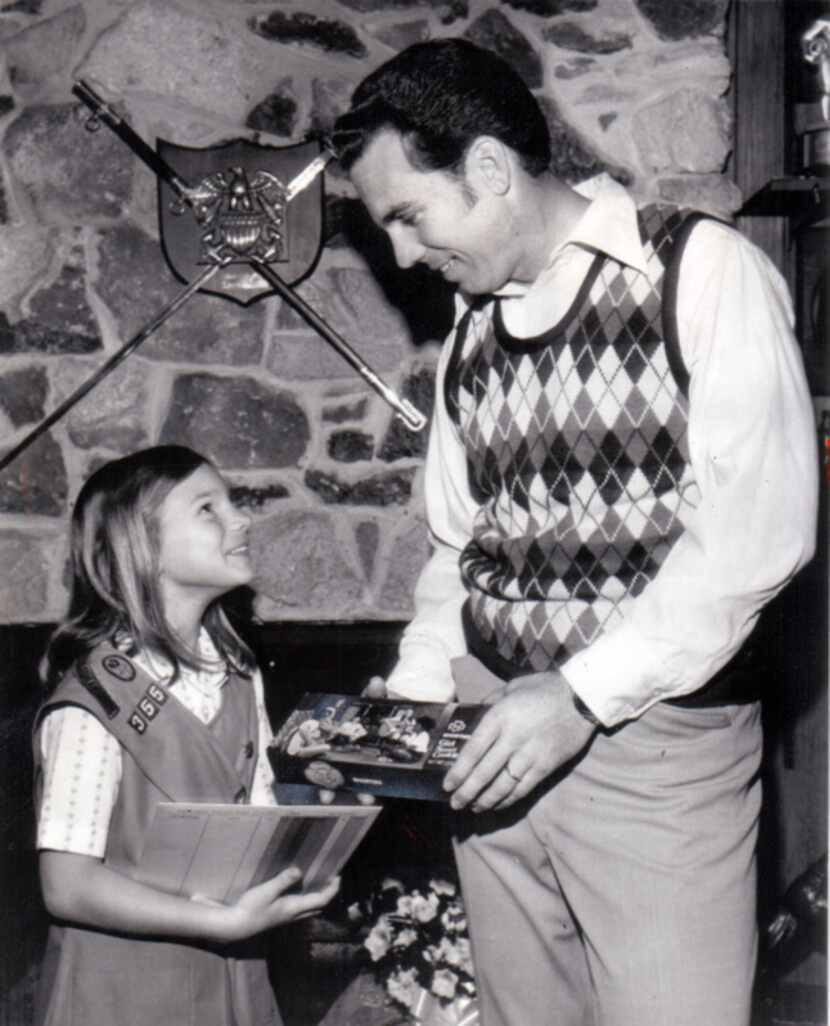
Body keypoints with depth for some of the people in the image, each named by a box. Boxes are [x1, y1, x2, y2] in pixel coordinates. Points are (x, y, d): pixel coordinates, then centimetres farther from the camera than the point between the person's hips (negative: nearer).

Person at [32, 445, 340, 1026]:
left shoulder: (238, 675, 4)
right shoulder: (91, 703, -18)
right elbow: (68, 887, -18)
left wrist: (297, 864, -10)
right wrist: (229, 921, -22)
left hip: (234, 977, 6)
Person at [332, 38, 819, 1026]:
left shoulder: (701, 270, -7)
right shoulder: (471, 329, 13)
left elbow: (757, 527, -15)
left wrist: (581, 694, -19)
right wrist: (412, 692, 4)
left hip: (655, 741, -6)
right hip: (495, 736, 6)